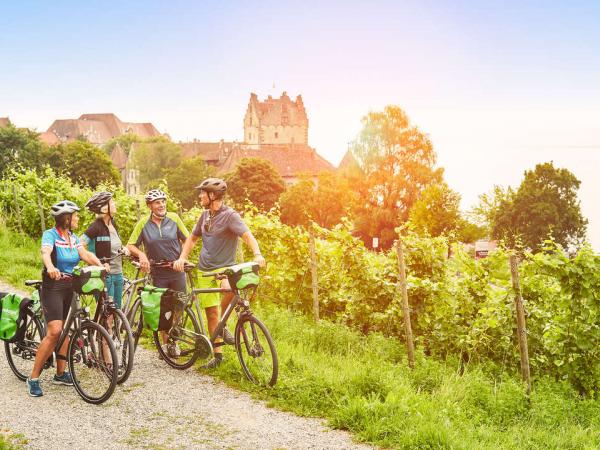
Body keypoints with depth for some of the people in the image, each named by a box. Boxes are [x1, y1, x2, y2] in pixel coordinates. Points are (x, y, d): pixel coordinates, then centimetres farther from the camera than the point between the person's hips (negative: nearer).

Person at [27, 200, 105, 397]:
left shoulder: (73, 237, 8)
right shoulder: (50, 235, -13)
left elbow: (85, 254, -4)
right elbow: (45, 252, -32)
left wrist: (101, 265, -23)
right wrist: (50, 267, -54)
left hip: (70, 287, 7)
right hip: (53, 287, -7)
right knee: (55, 331, -16)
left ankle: (60, 373, 22)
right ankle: (33, 378, -8)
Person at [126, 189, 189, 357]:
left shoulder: (174, 218, -3)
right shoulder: (143, 223, -3)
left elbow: (187, 240, 3)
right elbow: (130, 245, 0)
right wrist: (141, 255, -19)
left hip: (177, 272, 0)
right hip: (158, 275, 0)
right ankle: (166, 344, 17)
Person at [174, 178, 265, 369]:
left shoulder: (230, 215, -11)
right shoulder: (205, 215, 10)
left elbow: (247, 235, -23)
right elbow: (193, 238, 23)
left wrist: (257, 254, -41)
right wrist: (182, 258, 8)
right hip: (205, 270, 6)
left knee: (230, 289, -38)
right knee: (211, 312, 5)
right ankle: (217, 354, 16)